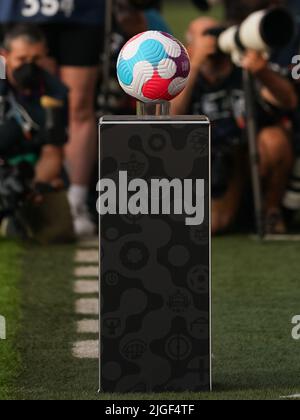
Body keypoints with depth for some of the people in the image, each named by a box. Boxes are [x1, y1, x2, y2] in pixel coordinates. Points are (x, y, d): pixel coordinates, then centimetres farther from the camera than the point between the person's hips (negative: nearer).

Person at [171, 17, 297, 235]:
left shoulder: (245, 69, -11)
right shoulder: (188, 78, -5)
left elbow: (290, 101, -29)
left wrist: (263, 73, -50)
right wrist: (195, 63, -33)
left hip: (262, 154, -2)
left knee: (274, 139, -36)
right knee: (212, 224, -19)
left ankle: (273, 210, -10)